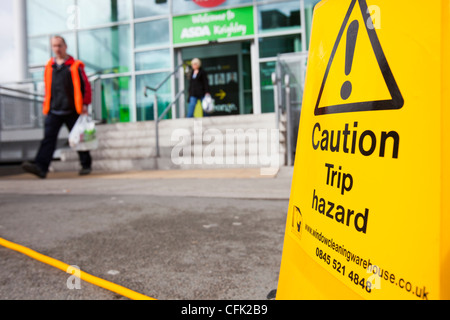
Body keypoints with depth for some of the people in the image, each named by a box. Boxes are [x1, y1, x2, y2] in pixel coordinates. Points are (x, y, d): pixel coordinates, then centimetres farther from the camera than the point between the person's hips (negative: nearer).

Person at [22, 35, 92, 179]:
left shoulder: (75, 66, 0)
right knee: (48, 138, -8)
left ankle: (86, 165, 22)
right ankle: (41, 167, -15)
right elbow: (47, 88, 20)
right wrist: (46, 105, 17)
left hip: (72, 111, -3)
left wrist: (85, 103, -8)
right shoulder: (49, 66, 13)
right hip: (53, 111, 3)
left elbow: (86, 85, 0)